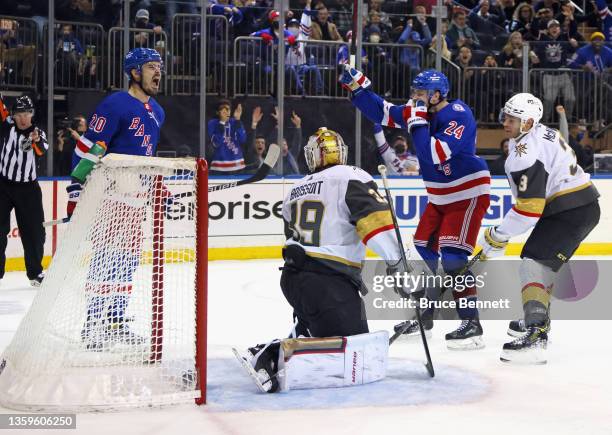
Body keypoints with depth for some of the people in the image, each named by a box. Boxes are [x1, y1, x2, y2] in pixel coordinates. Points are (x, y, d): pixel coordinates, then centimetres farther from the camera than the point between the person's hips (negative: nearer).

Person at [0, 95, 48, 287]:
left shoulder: (38, 133, -2)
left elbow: (42, 149, -23)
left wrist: (37, 140, -44)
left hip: (28, 188, 1)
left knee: (34, 232, 7)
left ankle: (35, 272, 22)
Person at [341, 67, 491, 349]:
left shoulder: (458, 116, -23)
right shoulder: (420, 112, 2)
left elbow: (436, 155, -33)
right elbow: (381, 113, 6)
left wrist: (417, 123, -28)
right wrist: (357, 86, -4)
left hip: (470, 193, -9)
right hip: (441, 197, 9)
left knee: (452, 254, -18)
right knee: (424, 249, 12)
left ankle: (471, 324, -16)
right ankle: (424, 314, 26)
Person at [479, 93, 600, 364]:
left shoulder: (526, 153, -18)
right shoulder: (544, 134, 14)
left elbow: (530, 207, -23)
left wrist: (498, 236, -15)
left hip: (569, 212, -11)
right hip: (585, 206, 11)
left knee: (533, 265, -19)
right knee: (544, 264, 26)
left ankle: (535, 338, -34)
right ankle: (537, 321, 42)